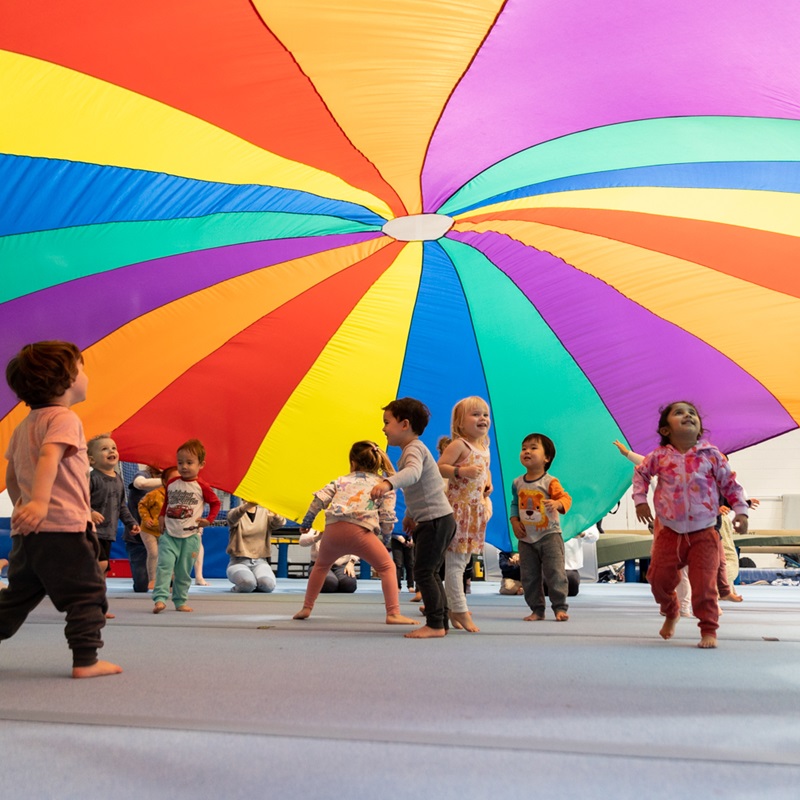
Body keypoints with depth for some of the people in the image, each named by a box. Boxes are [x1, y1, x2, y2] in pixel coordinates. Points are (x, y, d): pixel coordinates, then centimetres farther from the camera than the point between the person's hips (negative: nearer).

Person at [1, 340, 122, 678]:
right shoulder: (64, 418, -10)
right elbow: (49, 457, -27)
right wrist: (39, 501, -39)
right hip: (65, 527, -8)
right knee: (87, 595, 1)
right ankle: (85, 660, -1)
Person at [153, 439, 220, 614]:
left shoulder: (201, 486, -5)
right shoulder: (171, 483, 6)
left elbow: (216, 503, 5)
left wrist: (209, 520, -5)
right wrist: (161, 516, 9)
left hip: (190, 536, -2)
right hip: (169, 534, 2)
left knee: (184, 571, 6)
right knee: (164, 565, -14)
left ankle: (180, 601, 16)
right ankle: (160, 599, -18)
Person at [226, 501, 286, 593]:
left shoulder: (266, 513, 7)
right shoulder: (235, 513, 0)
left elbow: (280, 522, -14)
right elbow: (233, 517, -27)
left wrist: (275, 515, -41)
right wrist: (247, 506, -50)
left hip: (260, 561, 2)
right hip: (238, 562, -2)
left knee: (268, 585, -29)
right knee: (247, 582, -34)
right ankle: (239, 587, 1)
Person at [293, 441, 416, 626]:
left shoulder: (342, 480, 25)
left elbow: (320, 499, 15)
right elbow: (387, 518, 6)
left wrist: (306, 522, 24)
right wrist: (384, 535, 24)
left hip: (332, 529, 3)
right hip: (359, 530, -3)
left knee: (321, 566, 31)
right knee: (387, 567, 12)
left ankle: (306, 608, 30)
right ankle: (393, 614, -1)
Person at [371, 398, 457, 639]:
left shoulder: (414, 449, -17)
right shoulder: (412, 449, 15)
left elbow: (413, 472, -41)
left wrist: (388, 482, -58)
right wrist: (410, 515, 34)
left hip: (437, 520, -11)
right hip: (430, 520, 11)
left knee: (423, 572, -7)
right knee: (430, 573, 16)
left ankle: (435, 625, -2)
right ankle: (442, 622, 23)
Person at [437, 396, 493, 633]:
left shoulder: (484, 448, 14)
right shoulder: (459, 445, -11)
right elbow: (439, 468, -17)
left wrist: (488, 482, 10)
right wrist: (461, 471, -29)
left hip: (476, 509, 9)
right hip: (458, 506, -9)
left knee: (463, 561, 13)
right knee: (455, 560, -7)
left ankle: (454, 608, 21)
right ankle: (460, 610, -3)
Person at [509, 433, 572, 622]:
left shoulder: (550, 482, -10)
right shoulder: (517, 483, 6)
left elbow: (565, 498, -15)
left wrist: (557, 503, -37)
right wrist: (514, 521, 1)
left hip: (549, 535, -5)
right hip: (526, 538, 5)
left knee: (554, 573, -5)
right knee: (529, 577, 7)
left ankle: (560, 607, 6)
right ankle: (537, 610, 17)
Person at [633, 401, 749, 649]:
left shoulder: (711, 455, -6)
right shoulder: (660, 456, -3)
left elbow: (730, 484, 3)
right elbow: (640, 473, 14)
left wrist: (741, 511, -5)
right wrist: (640, 500, 4)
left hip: (703, 534, -2)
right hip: (670, 533, 2)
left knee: (704, 584, -6)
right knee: (659, 578, 6)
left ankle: (709, 629, 12)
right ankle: (671, 613, 36)